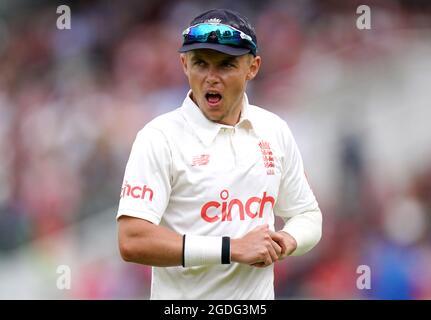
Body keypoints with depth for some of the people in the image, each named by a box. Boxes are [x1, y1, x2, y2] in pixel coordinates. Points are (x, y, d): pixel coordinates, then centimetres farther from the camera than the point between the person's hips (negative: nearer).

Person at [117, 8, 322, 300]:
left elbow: (308, 214, 15)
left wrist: (287, 242, -7)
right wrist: (232, 249, -21)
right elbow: (132, 241, -20)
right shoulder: (161, 137, -11)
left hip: (258, 295, 5)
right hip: (185, 298, -4)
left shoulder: (274, 131, 5)